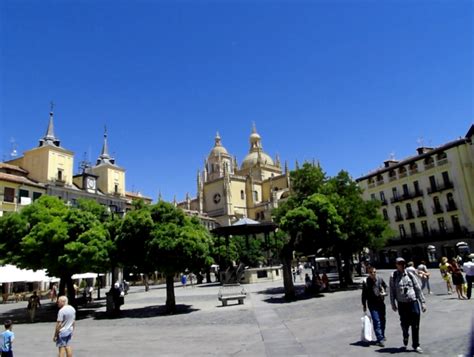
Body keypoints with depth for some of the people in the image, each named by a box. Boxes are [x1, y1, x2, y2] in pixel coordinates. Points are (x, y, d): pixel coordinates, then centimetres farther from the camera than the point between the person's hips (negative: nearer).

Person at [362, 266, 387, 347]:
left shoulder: (380, 279, -1)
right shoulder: (366, 282, -9)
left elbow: (385, 287, 17)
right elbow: (364, 294, -4)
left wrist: (385, 292, -4)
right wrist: (364, 305, -3)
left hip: (381, 303, 4)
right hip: (372, 305, -4)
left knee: (382, 320, 16)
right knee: (376, 321, -10)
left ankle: (382, 336, 36)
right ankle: (380, 339, -6)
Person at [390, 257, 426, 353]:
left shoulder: (409, 275, 2)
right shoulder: (393, 276, -2)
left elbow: (418, 288, 5)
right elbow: (392, 291, 2)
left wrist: (423, 302, 2)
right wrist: (393, 304, 1)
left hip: (413, 302, 1)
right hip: (402, 304, -1)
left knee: (415, 325, 4)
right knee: (404, 325, 8)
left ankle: (416, 345, 19)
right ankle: (405, 343, 31)